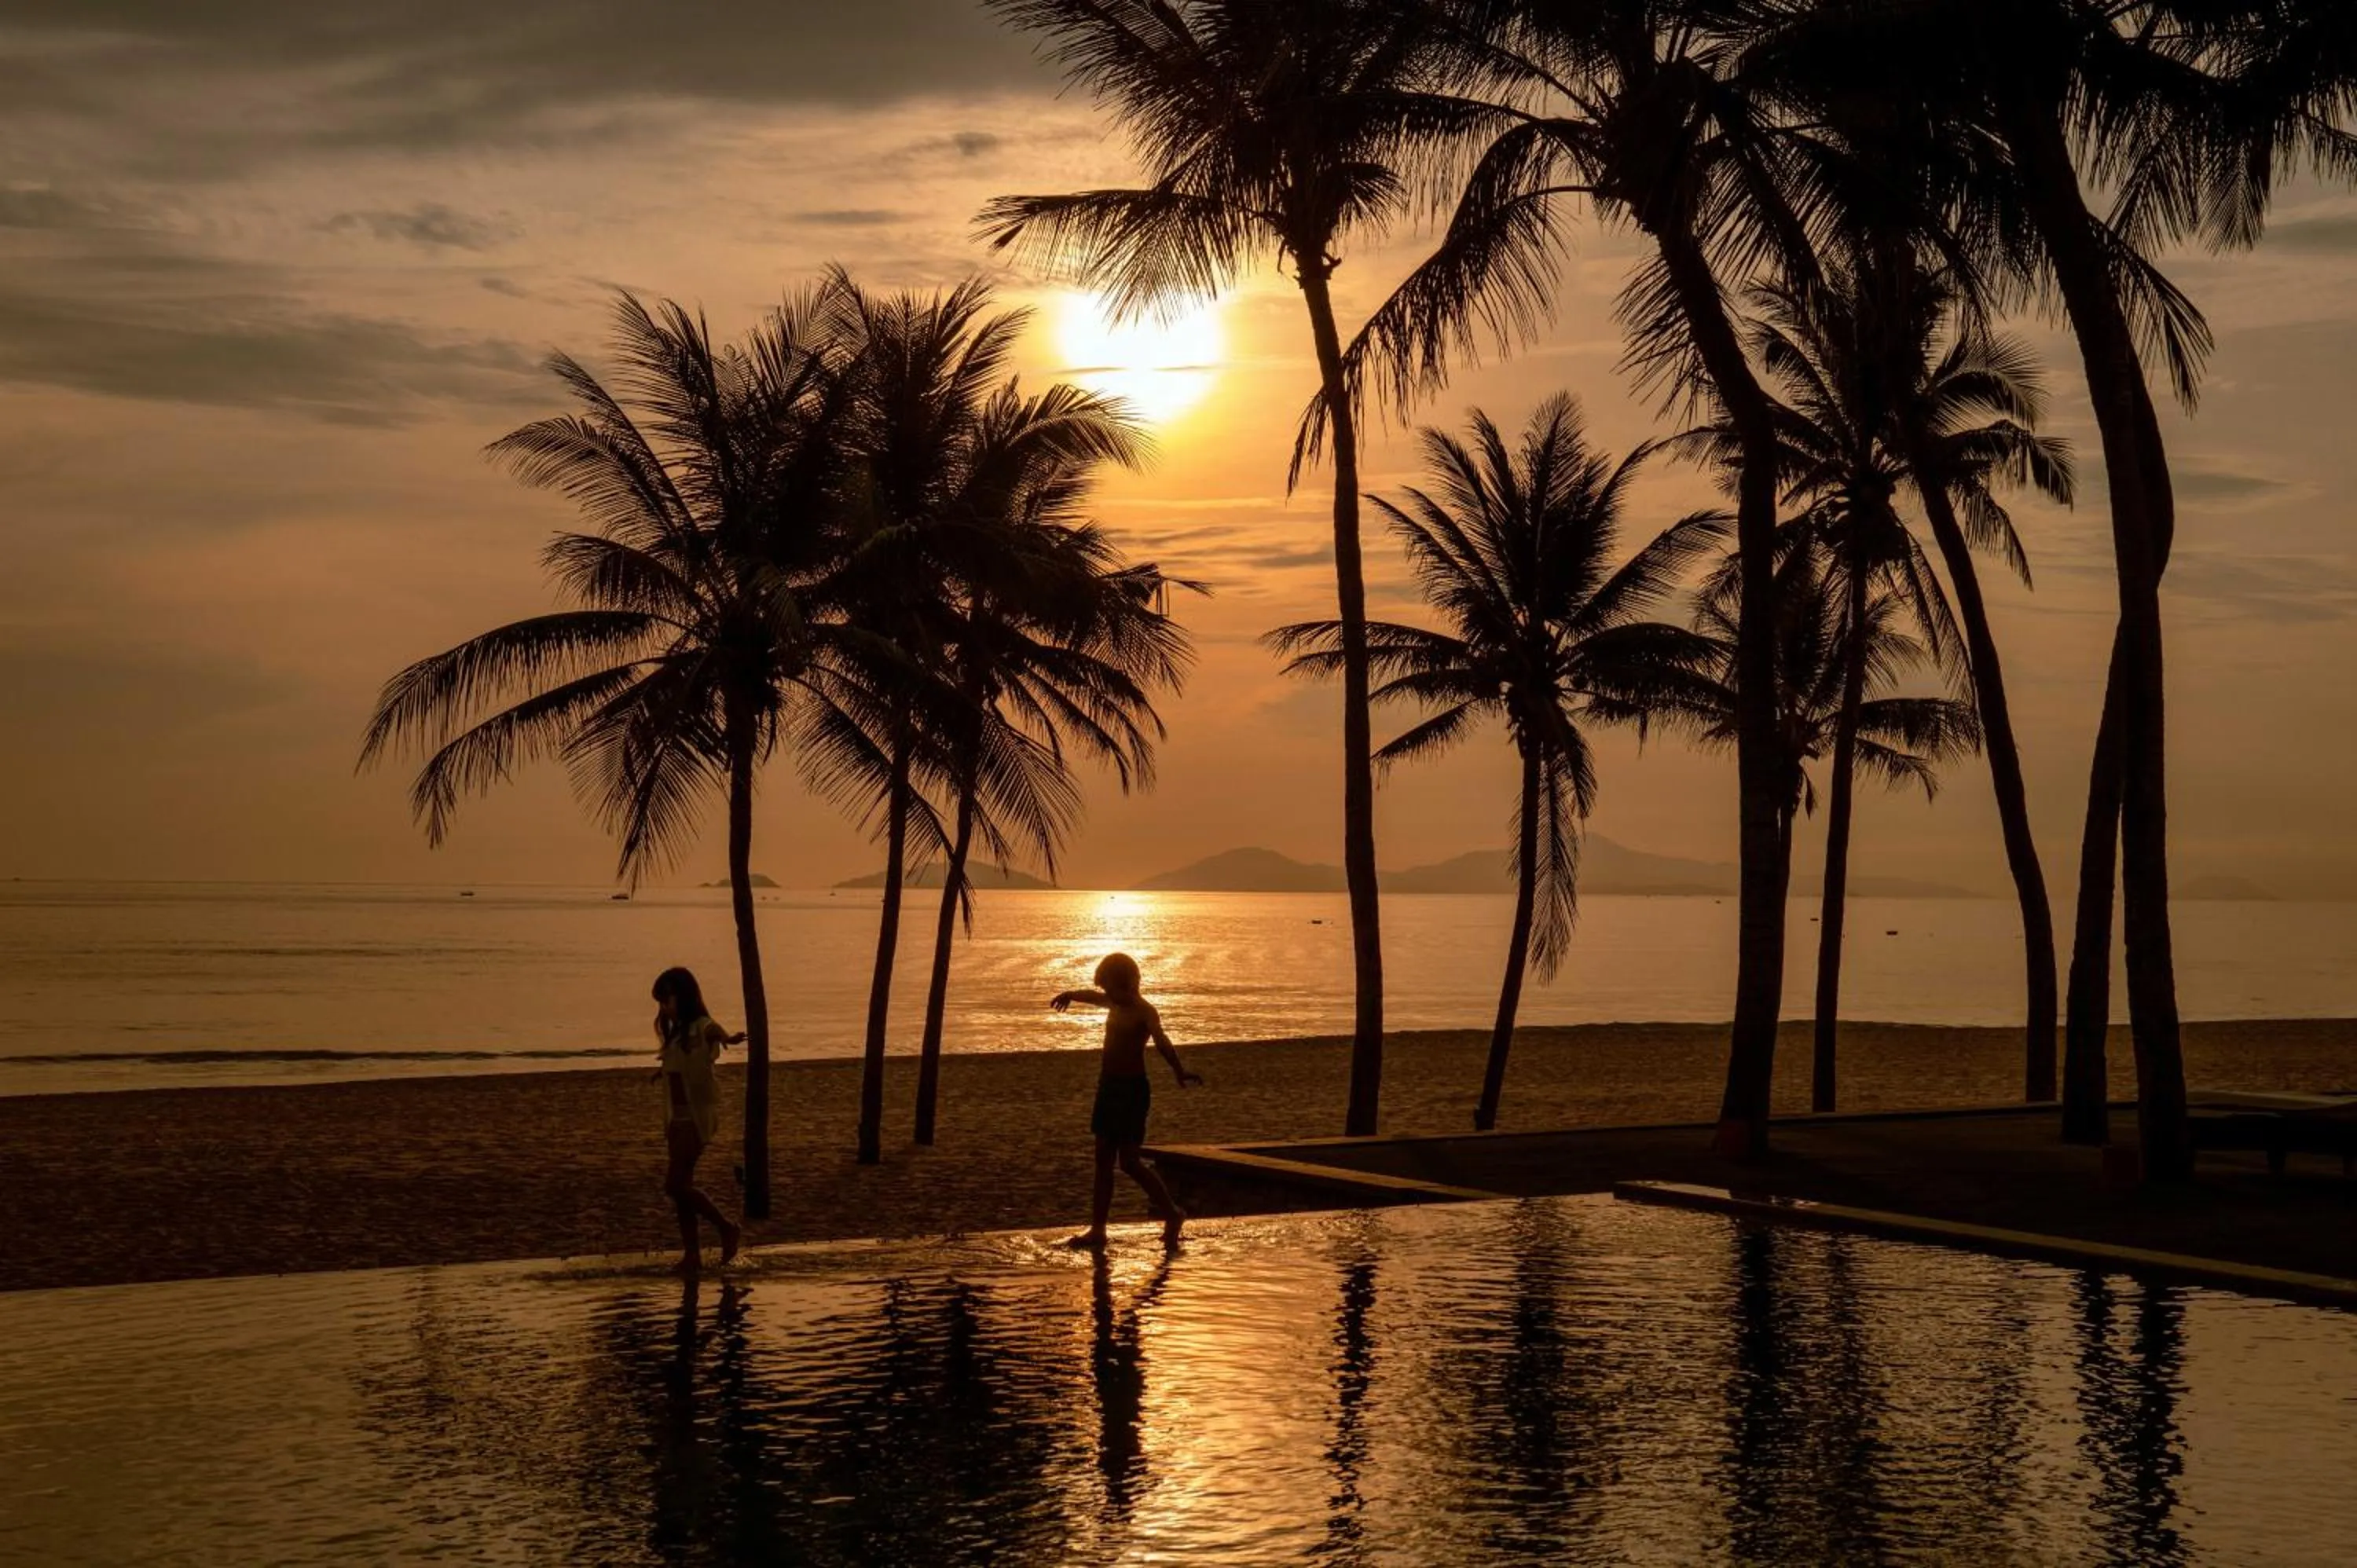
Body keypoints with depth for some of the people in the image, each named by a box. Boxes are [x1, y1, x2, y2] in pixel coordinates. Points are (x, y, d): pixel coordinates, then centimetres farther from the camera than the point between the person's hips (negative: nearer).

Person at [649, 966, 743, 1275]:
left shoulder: (701, 1028, -15)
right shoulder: (677, 1032, 10)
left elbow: (717, 1033, -38)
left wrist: (728, 1039, -59)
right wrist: (664, 1070, 34)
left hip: (697, 1116, -9)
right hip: (677, 1116, 9)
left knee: (676, 1185, -11)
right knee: (680, 1186, 7)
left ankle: (727, 1230, 3)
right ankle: (692, 1255, 11)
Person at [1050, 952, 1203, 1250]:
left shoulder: (1144, 1012, -15)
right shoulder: (1115, 1005, 11)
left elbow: (1161, 1041, -34)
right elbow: (1094, 997, 34)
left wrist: (1179, 1072, -51)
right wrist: (1071, 995, 55)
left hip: (1132, 1090, -9)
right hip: (1108, 1087, 9)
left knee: (1129, 1160, -10)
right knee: (1104, 1160, 9)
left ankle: (1172, 1215, 5)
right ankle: (1097, 1229, 13)